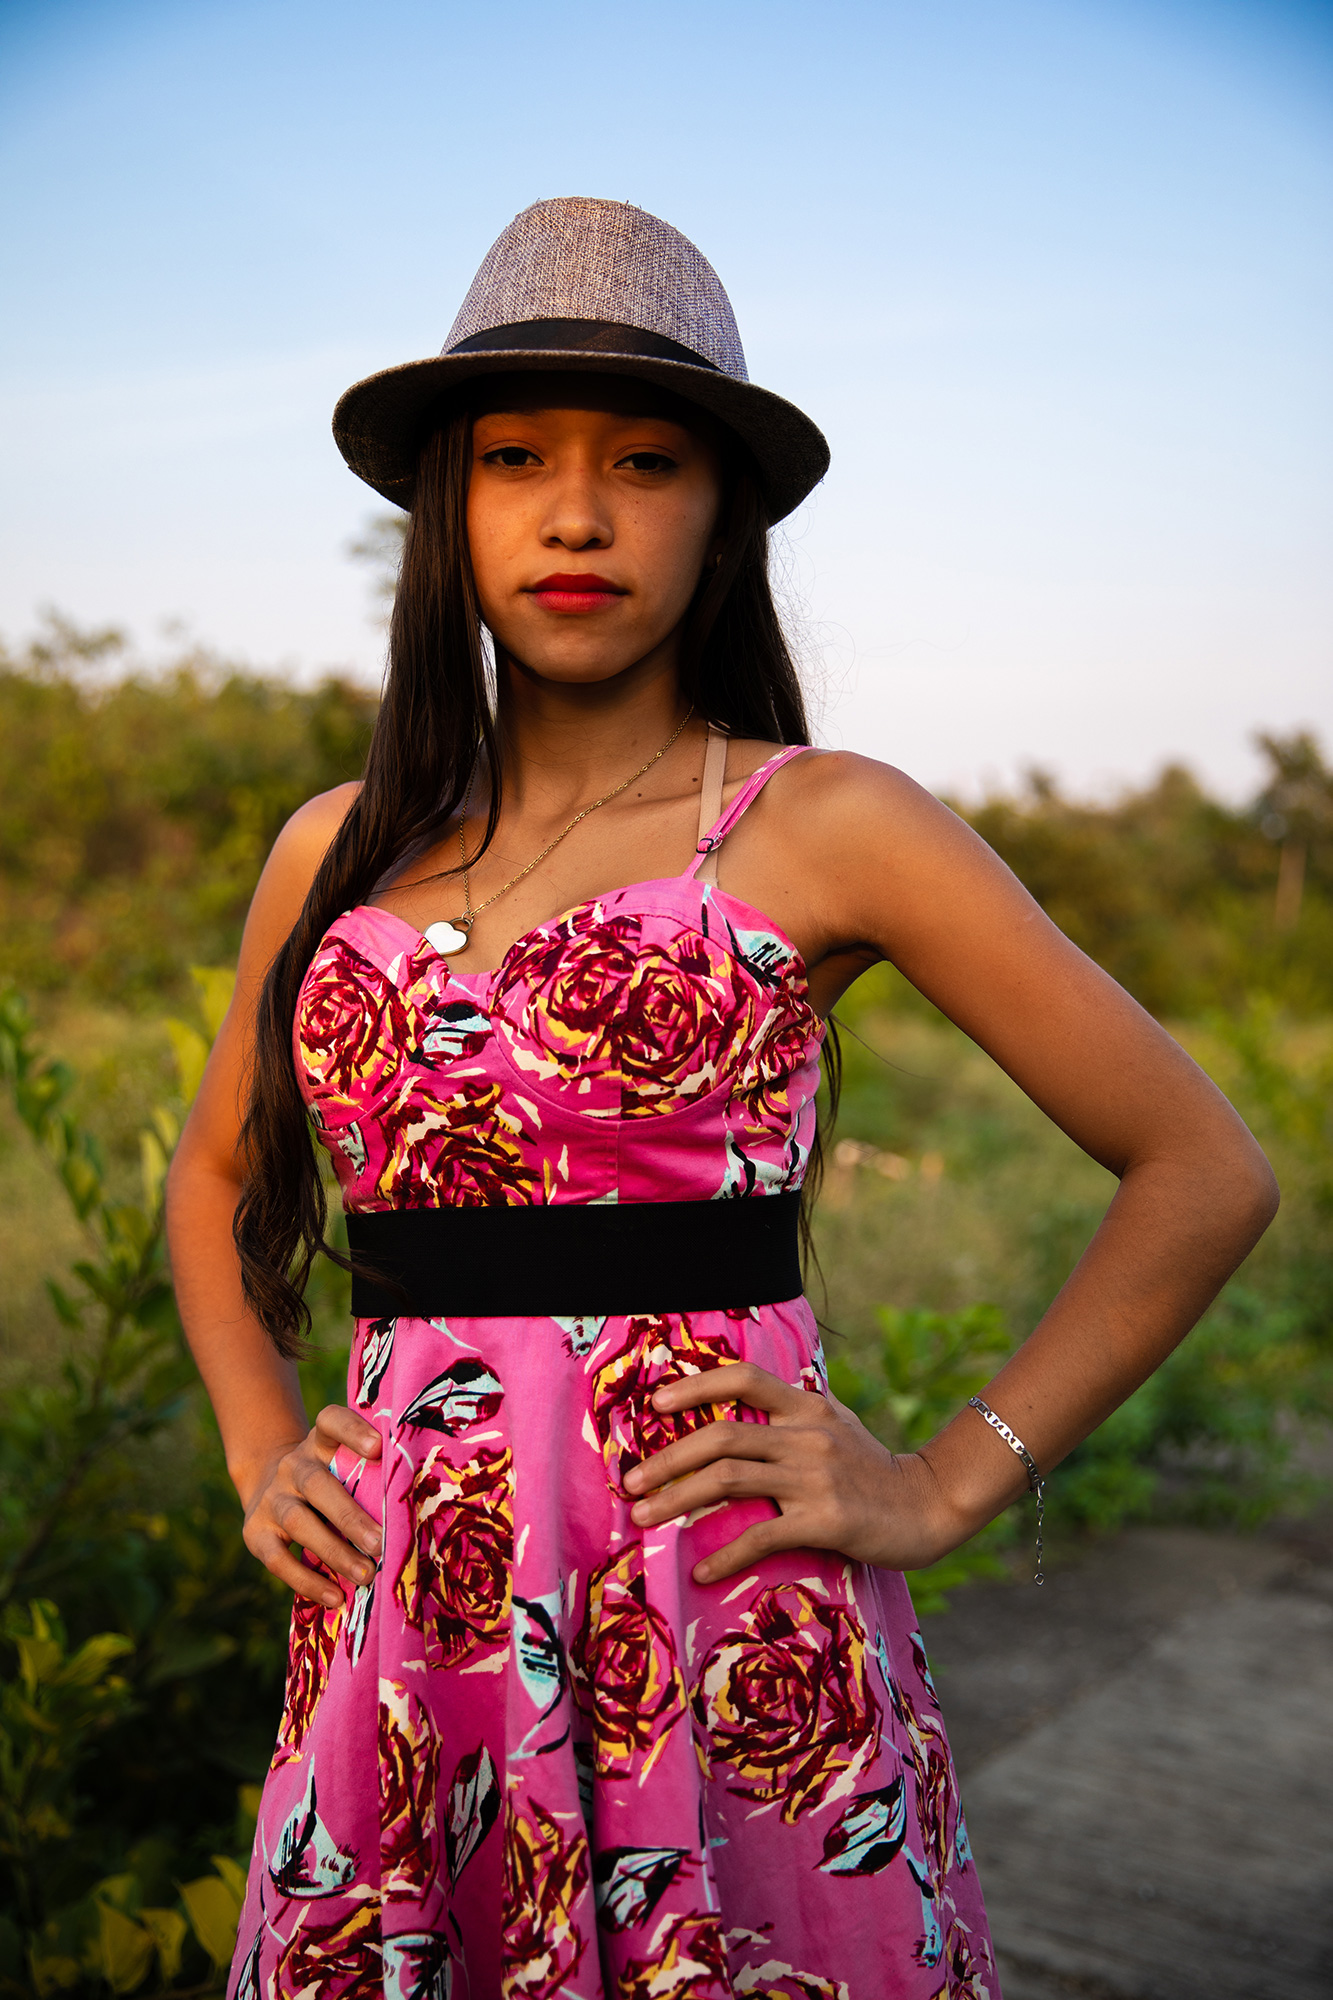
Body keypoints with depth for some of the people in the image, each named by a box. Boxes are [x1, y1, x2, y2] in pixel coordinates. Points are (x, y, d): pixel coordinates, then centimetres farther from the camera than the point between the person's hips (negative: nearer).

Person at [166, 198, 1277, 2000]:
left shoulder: (828, 829, -5)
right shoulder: (339, 848, 7)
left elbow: (1206, 1171, -2)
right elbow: (219, 1174, 23)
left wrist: (946, 1487, -6)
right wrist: (263, 1454, 9)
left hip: (726, 1620, -3)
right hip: (406, 1632, 4)